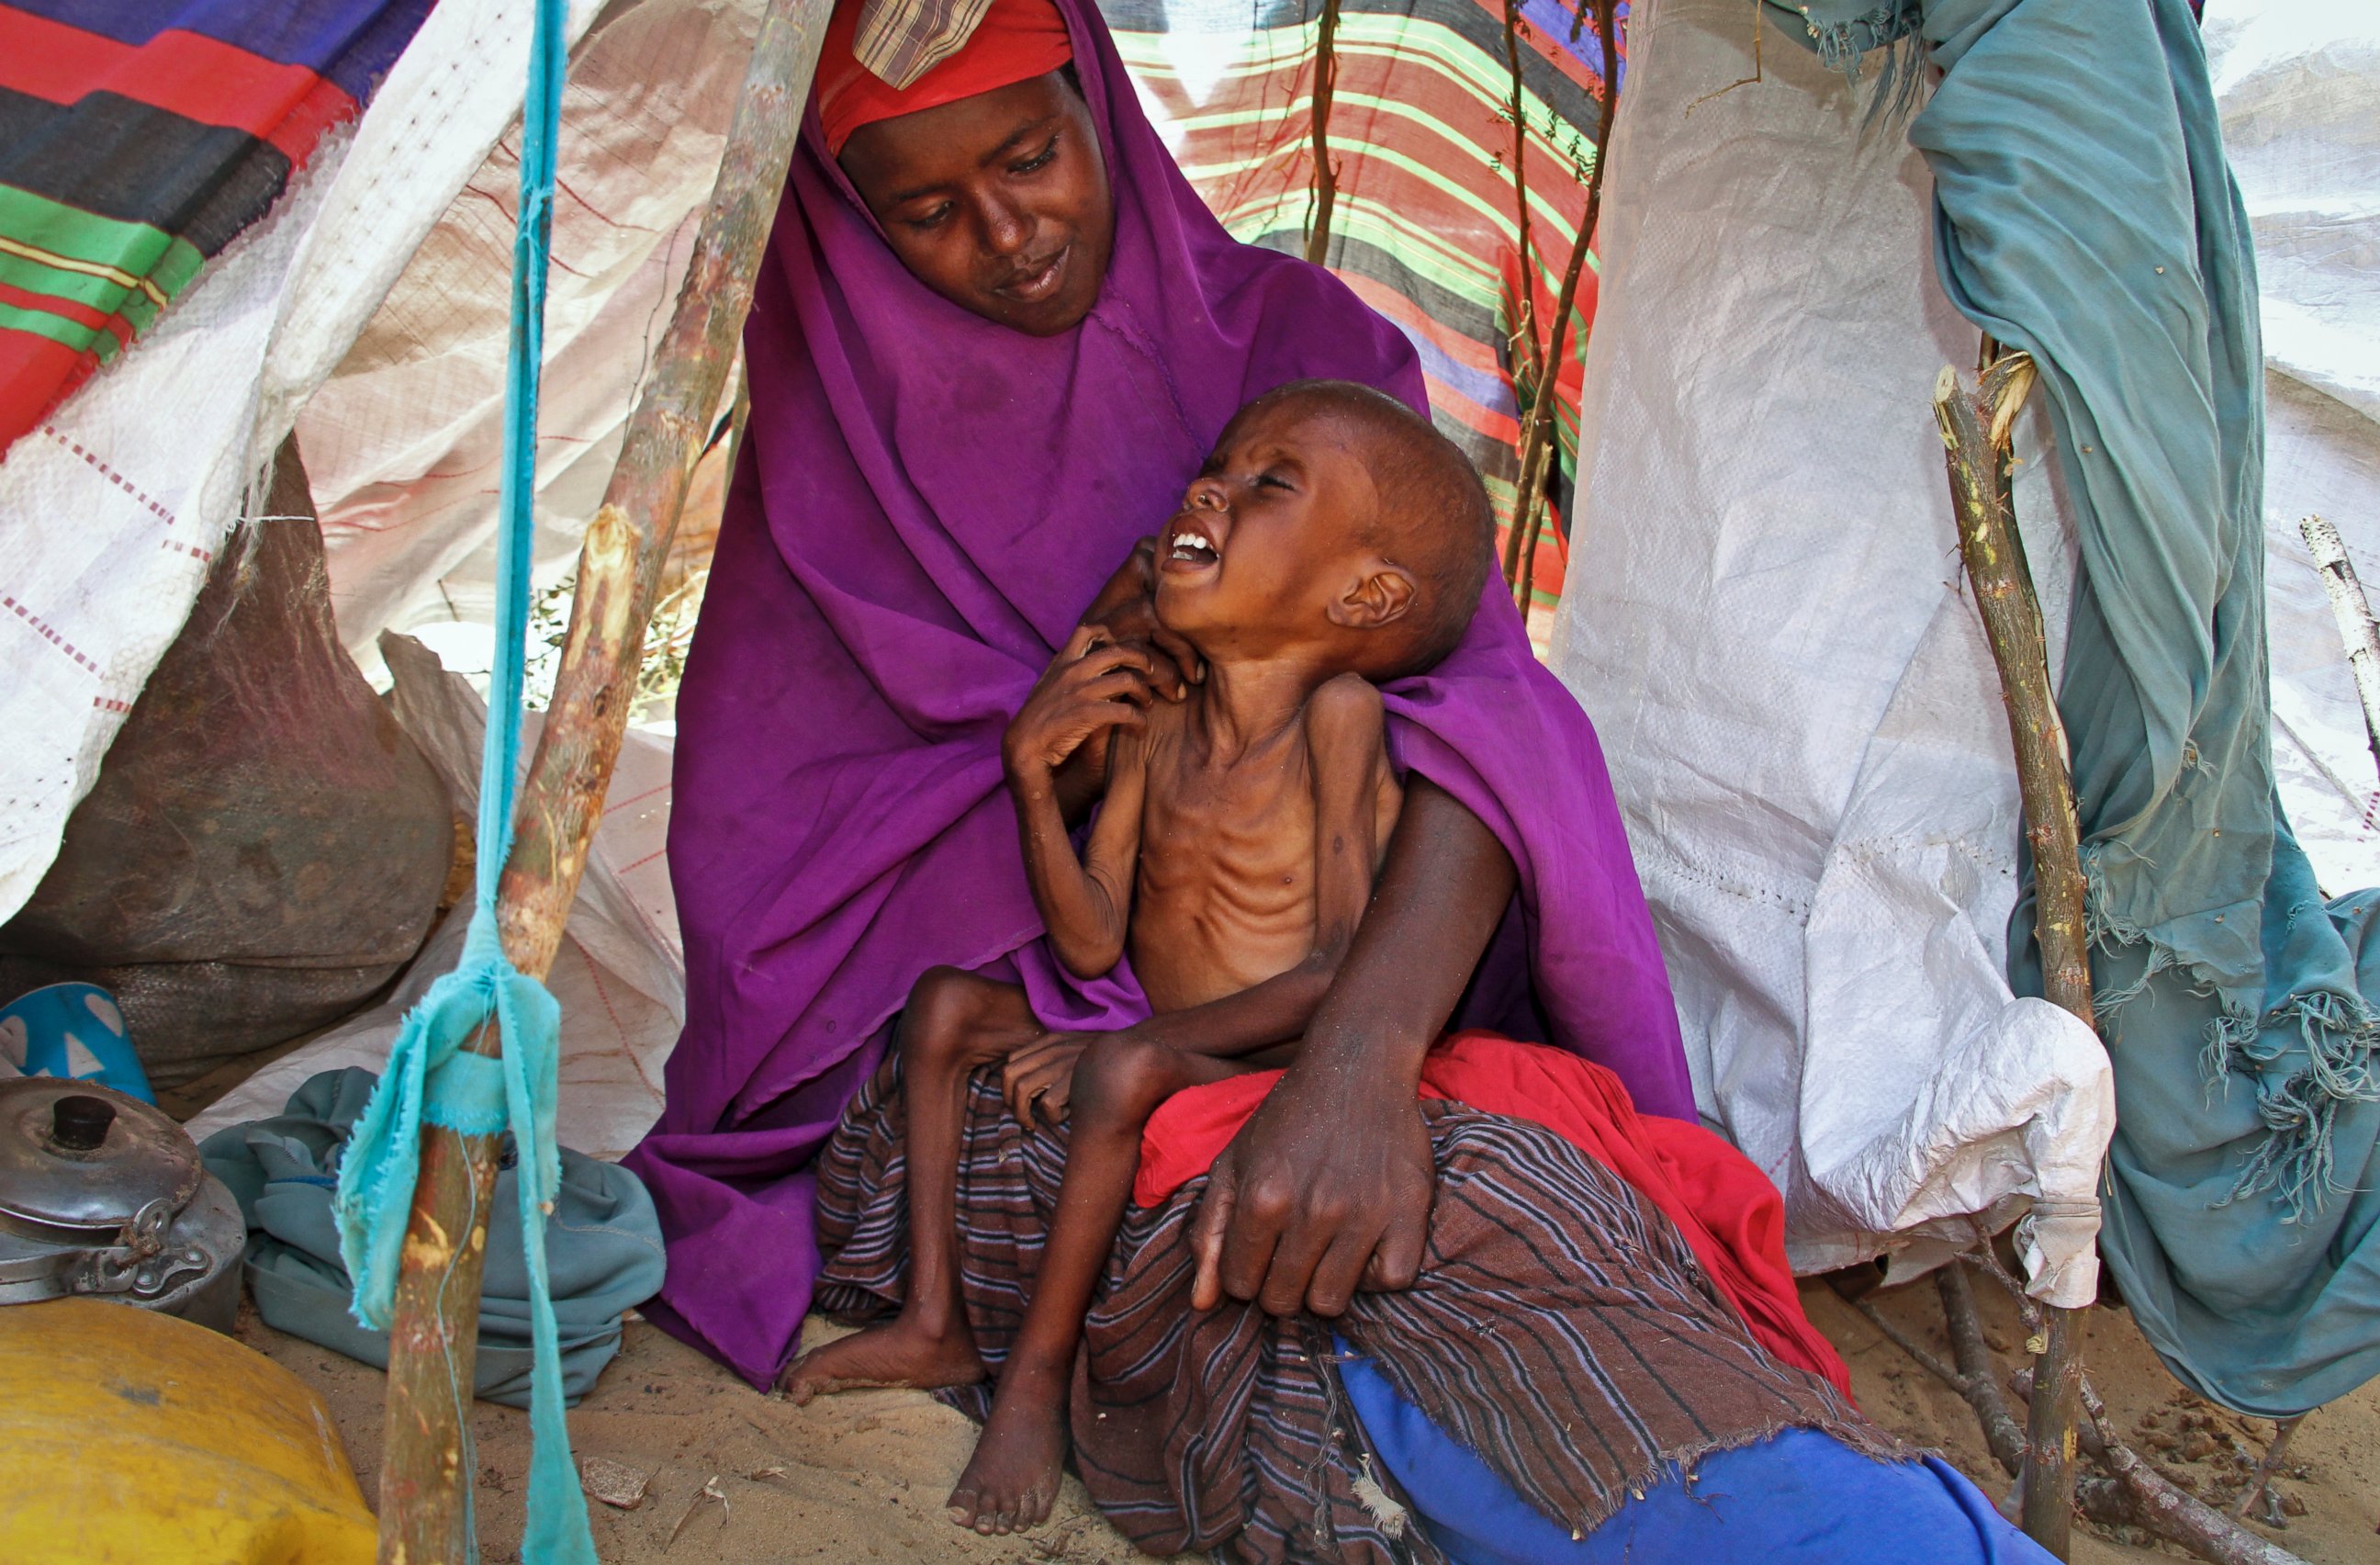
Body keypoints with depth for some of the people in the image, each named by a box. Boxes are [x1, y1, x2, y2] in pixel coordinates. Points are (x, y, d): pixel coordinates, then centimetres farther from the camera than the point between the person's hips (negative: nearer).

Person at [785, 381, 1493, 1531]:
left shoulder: (1339, 715, -17)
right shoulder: (1149, 727, 1)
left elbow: (1350, 965, -21)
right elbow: (1092, 946, 0)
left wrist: (1128, 1043, -19)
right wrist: (1034, 776, -12)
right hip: (1170, 1060, 7)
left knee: (1127, 1072, -33)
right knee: (945, 1004, 2)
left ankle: (1038, 1376, -14)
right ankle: (936, 1324, 7)